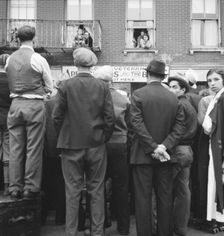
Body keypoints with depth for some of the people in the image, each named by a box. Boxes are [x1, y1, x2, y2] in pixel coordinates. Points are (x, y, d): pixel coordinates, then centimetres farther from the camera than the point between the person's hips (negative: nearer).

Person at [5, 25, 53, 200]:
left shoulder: (9, 59, 7)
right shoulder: (38, 59, -6)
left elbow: (11, 84, 14)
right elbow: (50, 87, 1)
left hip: (15, 105, 4)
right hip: (34, 106, -4)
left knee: (15, 148, 8)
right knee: (33, 149, 2)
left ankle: (15, 188, 15)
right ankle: (30, 188, 7)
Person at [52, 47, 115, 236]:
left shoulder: (66, 86, -7)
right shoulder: (102, 86, -3)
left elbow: (57, 116, -5)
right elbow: (110, 118, -5)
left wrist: (64, 137, 9)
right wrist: (103, 138, 9)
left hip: (72, 145, -1)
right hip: (97, 145, 1)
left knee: (73, 191, 8)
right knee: (97, 190, 11)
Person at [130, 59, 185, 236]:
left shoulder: (138, 94, -7)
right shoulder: (174, 98, 3)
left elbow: (137, 124, -15)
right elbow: (179, 127, -3)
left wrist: (153, 148, -13)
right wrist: (165, 146, -8)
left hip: (143, 155, -3)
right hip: (165, 156, 3)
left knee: (143, 198, 4)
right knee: (165, 198, 12)